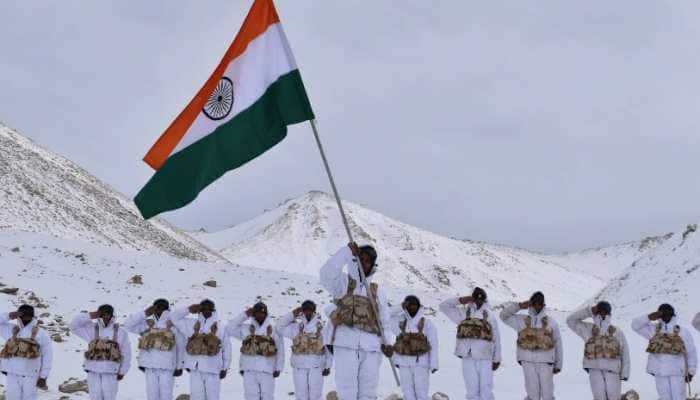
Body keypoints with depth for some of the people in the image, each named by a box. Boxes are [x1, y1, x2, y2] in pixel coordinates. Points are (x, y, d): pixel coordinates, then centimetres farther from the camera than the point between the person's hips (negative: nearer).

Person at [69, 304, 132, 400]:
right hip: (93, 370, 1)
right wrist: (90, 316, -6)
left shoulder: (120, 332, 4)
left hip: (110, 372, -1)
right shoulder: (92, 328, 7)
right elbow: (74, 325, 1)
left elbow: (126, 353, 7)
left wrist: (122, 371, 4)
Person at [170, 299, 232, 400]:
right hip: (195, 368, 2)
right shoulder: (191, 324, 9)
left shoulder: (220, 327, 4)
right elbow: (174, 317, 14)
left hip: (212, 369, -2)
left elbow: (226, 348, 7)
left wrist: (225, 368, 7)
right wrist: (188, 310, 3)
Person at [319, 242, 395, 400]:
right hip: (346, 344, -4)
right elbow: (327, 274, -16)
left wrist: (386, 342, 2)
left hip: (371, 346, 4)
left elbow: (384, 319, 16)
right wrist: (347, 252, -17)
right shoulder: (343, 283, 7)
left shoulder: (377, 290, 17)